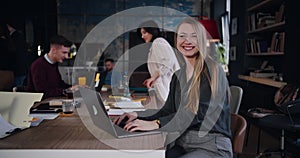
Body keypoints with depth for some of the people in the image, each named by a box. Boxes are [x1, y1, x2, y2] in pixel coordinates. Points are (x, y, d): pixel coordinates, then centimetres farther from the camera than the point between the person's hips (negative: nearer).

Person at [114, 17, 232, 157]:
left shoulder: (213, 71, -10)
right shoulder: (178, 76, 10)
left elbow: (198, 112, -20)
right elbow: (168, 110, 11)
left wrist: (155, 123, -26)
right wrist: (138, 115, -3)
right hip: (182, 145, 5)